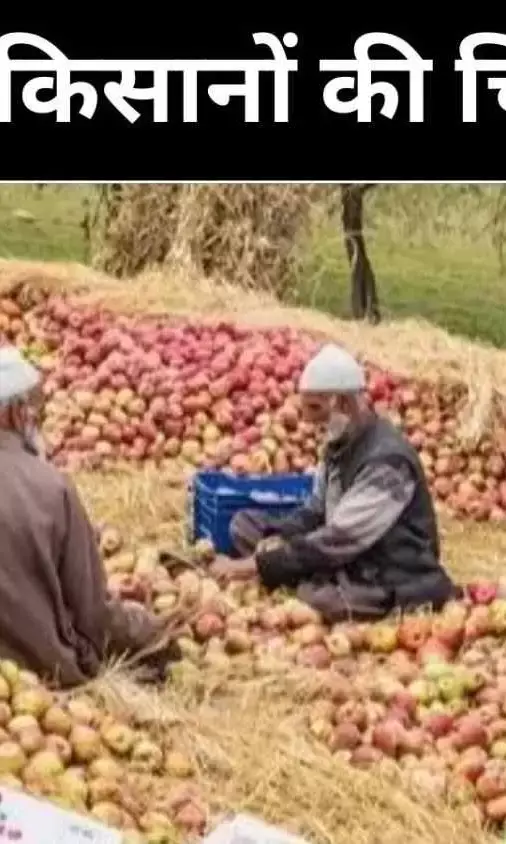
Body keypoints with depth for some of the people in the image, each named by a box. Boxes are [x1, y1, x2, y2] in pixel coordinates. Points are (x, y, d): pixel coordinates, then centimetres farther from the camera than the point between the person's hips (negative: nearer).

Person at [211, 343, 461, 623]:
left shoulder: (386, 458, -23)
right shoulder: (340, 443, 6)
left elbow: (341, 539, -27)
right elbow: (316, 512, 14)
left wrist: (261, 563, -26)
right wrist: (276, 540, -8)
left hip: (395, 586, -10)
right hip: (350, 565, 10)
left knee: (312, 595, -38)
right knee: (244, 524, 2)